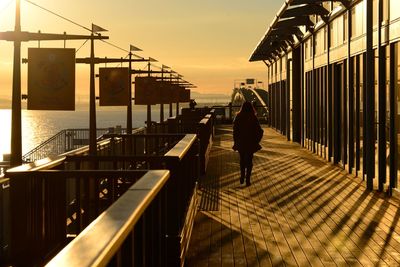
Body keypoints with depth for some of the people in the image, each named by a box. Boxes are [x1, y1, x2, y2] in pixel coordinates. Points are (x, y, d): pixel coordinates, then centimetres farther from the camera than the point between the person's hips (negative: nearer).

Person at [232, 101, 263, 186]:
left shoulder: (238, 117, -6)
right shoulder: (253, 118, -10)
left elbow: (235, 131, -1)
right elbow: (259, 131, -9)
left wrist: (236, 142, 8)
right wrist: (256, 141, 5)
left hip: (240, 143, 1)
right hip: (251, 143, -1)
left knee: (242, 160, 21)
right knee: (249, 161, 9)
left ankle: (242, 177, 20)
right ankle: (247, 180, 7)